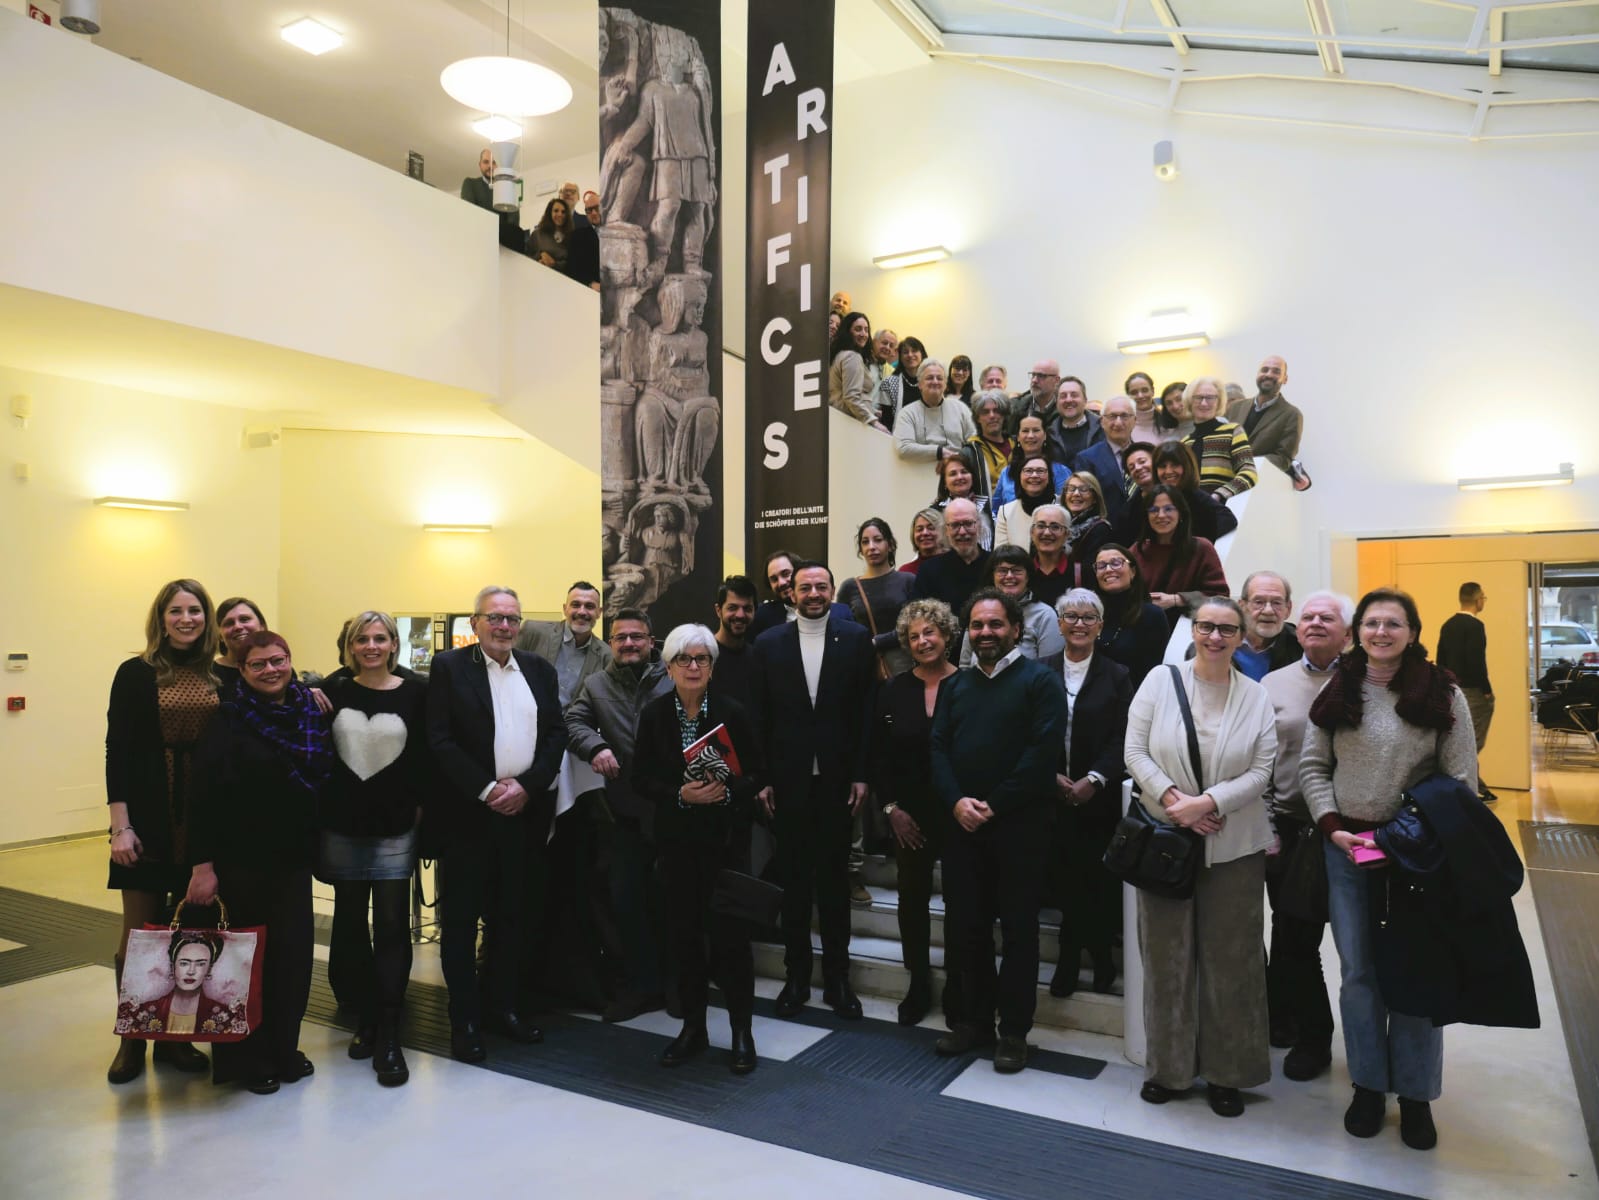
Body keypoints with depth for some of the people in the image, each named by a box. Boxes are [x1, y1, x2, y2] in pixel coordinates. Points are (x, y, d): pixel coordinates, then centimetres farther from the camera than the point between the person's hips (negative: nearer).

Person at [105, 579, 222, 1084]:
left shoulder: (223, 678, 5)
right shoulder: (137, 674, -1)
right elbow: (118, 752, -4)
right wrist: (120, 825, -10)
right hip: (150, 820, -2)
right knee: (139, 930, 5)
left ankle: (175, 1036, 22)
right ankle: (131, 1039, 20)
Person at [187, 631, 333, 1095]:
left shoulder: (313, 713, 3)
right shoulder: (228, 720, -9)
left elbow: (327, 780, 8)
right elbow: (205, 795, -13)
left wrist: (317, 844, 5)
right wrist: (203, 864, -18)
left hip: (294, 856, 4)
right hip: (241, 858, -4)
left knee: (293, 952, 6)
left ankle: (284, 1049, 25)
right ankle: (248, 1058, 24)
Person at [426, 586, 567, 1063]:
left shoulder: (539, 669, 9)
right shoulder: (449, 667, -2)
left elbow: (556, 734, 6)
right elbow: (439, 740, -9)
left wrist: (526, 786, -8)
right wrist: (487, 790, -14)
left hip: (525, 811, 4)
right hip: (467, 812, -4)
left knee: (514, 916, 12)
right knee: (460, 920, 5)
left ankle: (503, 1006, 28)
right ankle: (464, 1019, 17)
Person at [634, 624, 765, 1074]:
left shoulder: (732, 712, -6)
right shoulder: (653, 715, -1)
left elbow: (758, 773, -2)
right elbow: (643, 779, 1)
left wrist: (727, 791, -20)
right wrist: (680, 795, -15)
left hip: (726, 838, -2)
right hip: (676, 839, 2)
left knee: (729, 932, -1)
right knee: (684, 932, 9)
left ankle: (742, 1031, 15)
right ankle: (693, 1027, 25)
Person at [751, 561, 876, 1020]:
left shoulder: (856, 638, -1)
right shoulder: (769, 643, 2)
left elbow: (865, 711, -1)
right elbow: (761, 716, 2)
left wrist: (860, 774, -5)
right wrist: (762, 778, -2)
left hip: (837, 777, -1)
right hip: (789, 778, 1)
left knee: (834, 877, 9)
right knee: (794, 878, 11)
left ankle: (836, 977, 21)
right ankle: (796, 975, 23)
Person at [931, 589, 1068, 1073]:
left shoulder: (1039, 680, -2)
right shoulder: (955, 685, 14)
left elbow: (1043, 751, -12)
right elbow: (938, 748, 7)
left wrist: (994, 805, -15)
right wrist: (956, 802, -10)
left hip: (1018, 825, -5)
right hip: (961, 824, 5)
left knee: (1018, 928, 4)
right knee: (965, 925, 10)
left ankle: (1013, 1030, 16)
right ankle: (974, 1019, 25)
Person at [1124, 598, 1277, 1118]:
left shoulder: (1256, 696, 0)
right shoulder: (1160, 681, -2)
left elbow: (1260, 770, -4)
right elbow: (1136, 752, -4)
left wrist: (1207, 802, -17)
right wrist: (1174, 800, -16)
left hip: (1234, 846, 0)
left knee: (1230, 957, 9)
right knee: (1167, 953, 9)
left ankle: (1225, 1071, 24)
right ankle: (1167, 1065, 24)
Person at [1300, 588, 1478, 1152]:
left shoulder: (1444, 695, -4)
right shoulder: (1336, 692, 3)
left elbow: (1461, 782, -3)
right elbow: (1312, 766, 4)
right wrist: (1333, 828, -7)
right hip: (1346, 847, 2)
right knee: (1358, 971, 9)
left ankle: (1415, 1095, 23)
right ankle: (1368, 1085, 25)